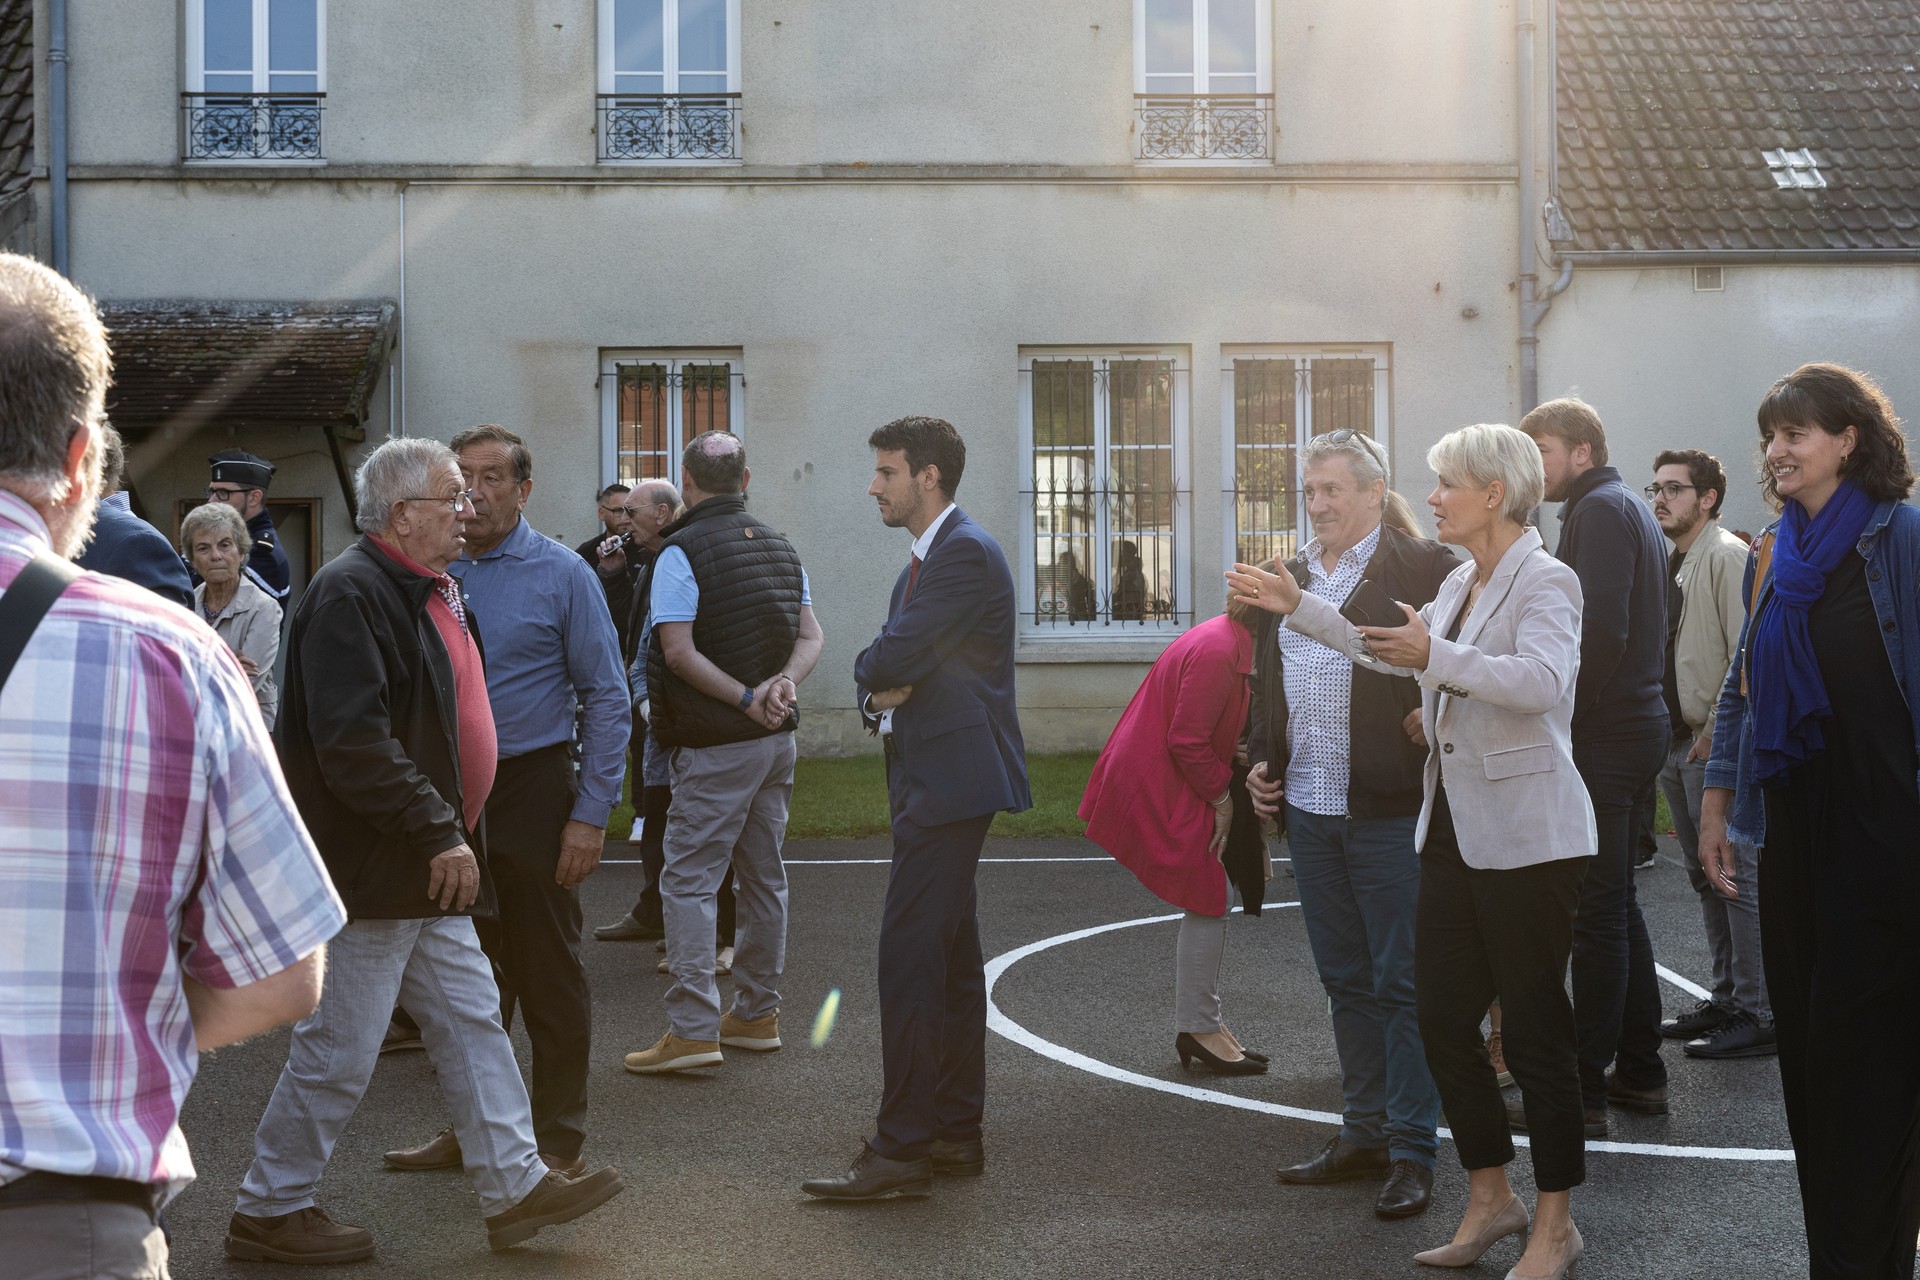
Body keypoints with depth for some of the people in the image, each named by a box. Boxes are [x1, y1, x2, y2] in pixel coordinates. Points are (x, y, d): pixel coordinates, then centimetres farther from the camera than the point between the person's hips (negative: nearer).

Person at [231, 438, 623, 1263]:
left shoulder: (431, 593, 15)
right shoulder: (351, 594, -18)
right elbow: (352, 742, -26)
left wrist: (453, 829, 19)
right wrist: (439, 832, -24)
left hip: (428, 870, 10)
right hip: (369, 871, -10)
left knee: (471, 1021, 12)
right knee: (339, 1050, -1)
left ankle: (515, 1185, 20)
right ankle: (269, 1212, 12)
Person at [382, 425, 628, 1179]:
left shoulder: (560, 575, -5)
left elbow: (606, 698, -6)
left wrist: (592, 812, -12)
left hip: (532, 790, -4)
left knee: (548, 975, 2)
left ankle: (558, 1140, 12)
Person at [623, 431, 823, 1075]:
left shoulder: (682, 551, -12)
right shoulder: (779, 546, 11)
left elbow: (679, 651, -19)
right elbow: (810, 636, 7)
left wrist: (746, 699, -16)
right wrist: (781, 685, -9)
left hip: (717, 747, -7)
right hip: (777, 737, 7)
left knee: (689, 881, -6)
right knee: (762, 877, 14)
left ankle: (692, 1029, -12)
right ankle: (757, 1014, 22)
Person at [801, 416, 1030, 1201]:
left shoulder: (965, 554, -14)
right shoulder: (928, 559, 20)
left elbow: (891, 658, -21)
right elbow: (882, 665, 16)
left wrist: (880, 675, 2)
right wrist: (884, 688, -7)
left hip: (951, 781, -11)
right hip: (933, 779, 11)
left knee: (908, 954, -12)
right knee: (951, 955, 13)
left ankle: (902, 1148, -10)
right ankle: (956, 1131, 20)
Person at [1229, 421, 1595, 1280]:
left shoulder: (1545, 582, -11)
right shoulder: (1460, 585, 15)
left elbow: (1542, 679, -29)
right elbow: (1392, 656, 29)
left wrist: (1437, 656, -39)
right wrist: (1298, 609, 27)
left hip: (1526, 840, -9)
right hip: (1456, 835, 9)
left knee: (1535, 1029, -2)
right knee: (1442, 1017, 9)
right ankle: (1491, 1198, 22)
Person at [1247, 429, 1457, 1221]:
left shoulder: (1426, 569, -6)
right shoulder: (1290, 579, 16)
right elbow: (1267, 682, 24)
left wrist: (1437, 764, -18)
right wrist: (1260, 761, 12)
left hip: (1391, 808, -7)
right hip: (1308, 809, 7)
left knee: (1402, 983, -1)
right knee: (1346, 980, 14)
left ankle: (1412, 1151, 6)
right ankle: (1364, 1135, 24)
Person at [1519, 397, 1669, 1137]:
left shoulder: (1601, 510, -12)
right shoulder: (1630, 509, 19)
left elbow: (1600, 630, -22)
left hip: (1604, 738, -10)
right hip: (1637, 724, 10)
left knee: (1598, 915, -6)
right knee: (1617, 908, 16)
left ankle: (1586, 1092, -2)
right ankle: (1639, 1073, 22)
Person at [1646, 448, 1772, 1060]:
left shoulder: (1727, 556, -11)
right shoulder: (1669, 564, 16)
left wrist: (1714, 733, -17)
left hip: (1716, 745, -9)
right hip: (1676, 740, 9)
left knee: (1737, 877, -7)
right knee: (1706, 877, 14)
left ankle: (1758, 1015, -2)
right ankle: (1725, 1000, 23)